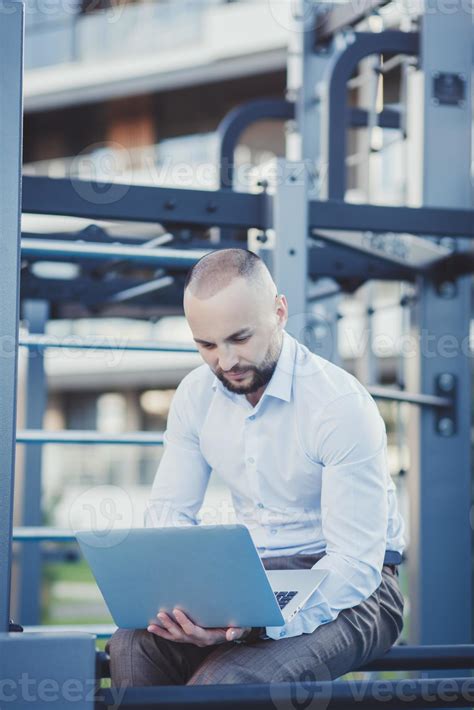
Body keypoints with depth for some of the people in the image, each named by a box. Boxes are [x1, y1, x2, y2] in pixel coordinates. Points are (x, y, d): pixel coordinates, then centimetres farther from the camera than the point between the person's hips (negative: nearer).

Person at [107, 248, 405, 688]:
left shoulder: (342, 405, -19)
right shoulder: (196, 394, 1)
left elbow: (356, 562, -22)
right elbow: (169, 511, 5)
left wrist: (261, 623, -38)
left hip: (345, 588, -5)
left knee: (222, 681, -34)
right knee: (132, 647, -25)